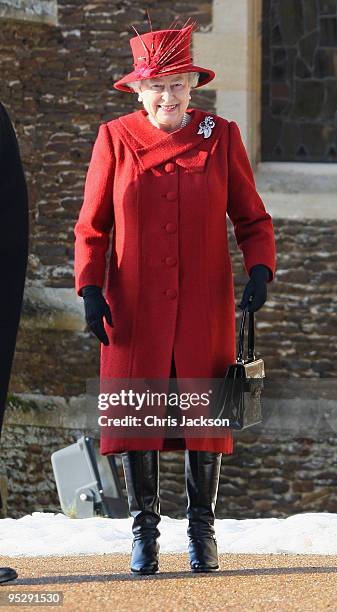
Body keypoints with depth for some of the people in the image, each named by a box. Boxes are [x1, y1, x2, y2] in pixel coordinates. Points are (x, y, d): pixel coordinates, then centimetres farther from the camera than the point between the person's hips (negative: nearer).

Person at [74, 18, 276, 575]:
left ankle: (202, 531, 14)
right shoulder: (115, 139, 1)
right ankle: (145, 532, 12)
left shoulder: (221, 137, 2)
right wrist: (90, 289, -8)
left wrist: (260, 269, -12)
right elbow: (92, 226, 4)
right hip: (135, 309, 0)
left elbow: (252, 218, 6)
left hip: (204, 308, 0)